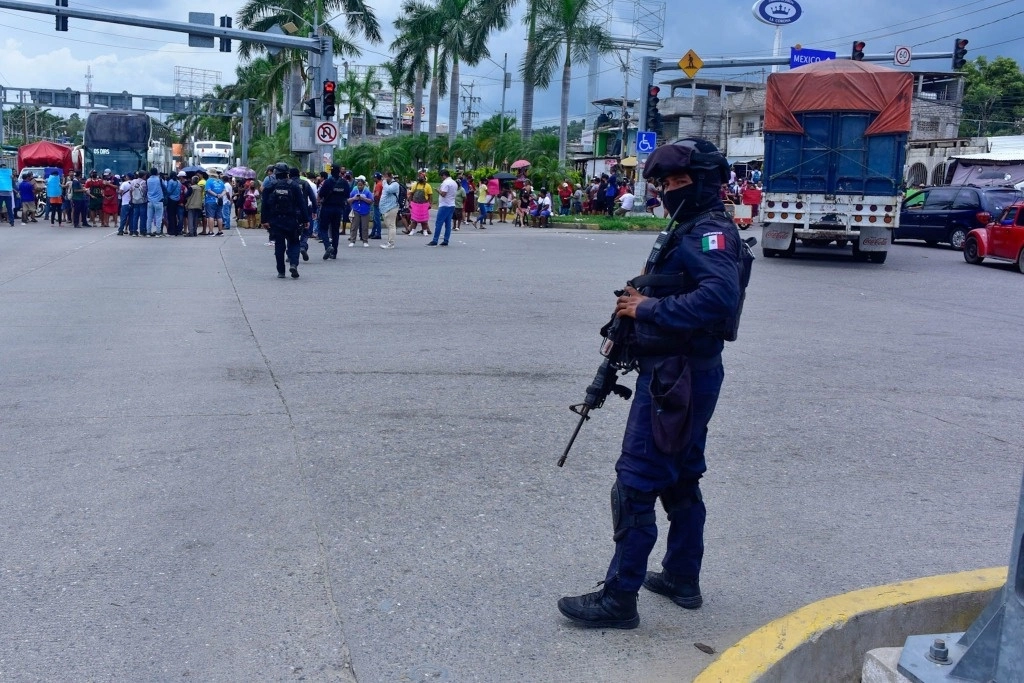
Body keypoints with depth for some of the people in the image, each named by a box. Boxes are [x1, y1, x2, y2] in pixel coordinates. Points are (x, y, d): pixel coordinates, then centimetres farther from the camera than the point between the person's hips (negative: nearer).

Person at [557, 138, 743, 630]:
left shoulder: (711, 232, -14)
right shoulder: (689, 230, 16)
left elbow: (719, 297, -31)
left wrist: (648, 308, -25)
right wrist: (639, 305, -2)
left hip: (675, 376, -11)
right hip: (683, 372, 11)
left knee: (635, 484, -7)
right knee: (681, 477, 18)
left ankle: (619, 598, 1)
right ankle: (682, 578, 32)